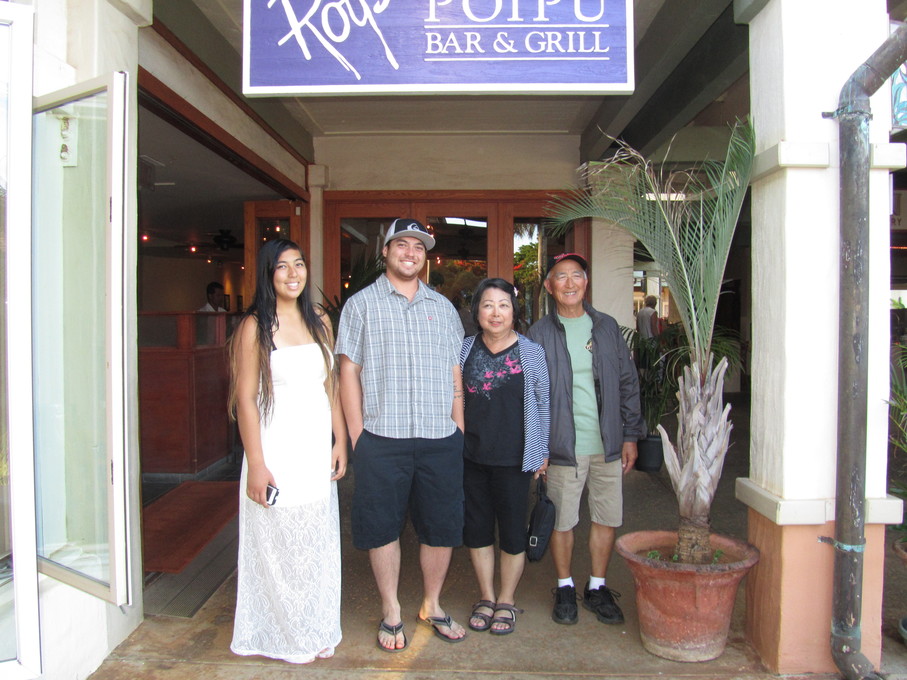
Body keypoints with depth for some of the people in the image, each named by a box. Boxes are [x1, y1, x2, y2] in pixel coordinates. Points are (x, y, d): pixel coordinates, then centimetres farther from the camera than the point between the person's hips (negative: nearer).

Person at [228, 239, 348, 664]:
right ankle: (282, 636, 27)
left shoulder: (320, 322, 8)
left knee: (319, 544, 13)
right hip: (276, 451, -5)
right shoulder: (254, 327, -7)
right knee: (278, 545, 7)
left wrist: (340, 442, 6)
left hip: (317, 450, 5)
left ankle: (317, 630, 31)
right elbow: (246, 399, -10)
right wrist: (256, 464, -14)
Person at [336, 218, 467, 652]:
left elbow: (455, 376, 13)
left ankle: (432, 606, 31)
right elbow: (349, 373, -1)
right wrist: (357, 436, -6)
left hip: (440, 438, 3)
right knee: (383, 527, 7)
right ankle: (391, 612, 27)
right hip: (382, 438, -3)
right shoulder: (362, 304, 3)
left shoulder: (443, 307, 13)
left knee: (442, 526, 10)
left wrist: (459, 431, 7)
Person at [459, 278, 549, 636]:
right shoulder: (465, 350, 2)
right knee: (476, 528, 12)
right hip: (471, 455, 3)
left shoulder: (531, 352, -4)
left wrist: (542, 452, 1)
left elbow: (543, 404, 1)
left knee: (512, 530, 8)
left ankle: (506, 601, 27)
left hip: (513, 457, -2)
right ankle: (486, 597, 31)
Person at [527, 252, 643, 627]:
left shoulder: (607, 327, 7)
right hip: (563, 446, -2)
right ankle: (565, 588, 28)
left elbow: (627, 383, 9)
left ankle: (598, 587, 30)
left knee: (607, 518, 11)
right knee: (561, 521, 7)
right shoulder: (539, 334, -1)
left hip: (608, 444, 3)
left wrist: (630, 435, 5)